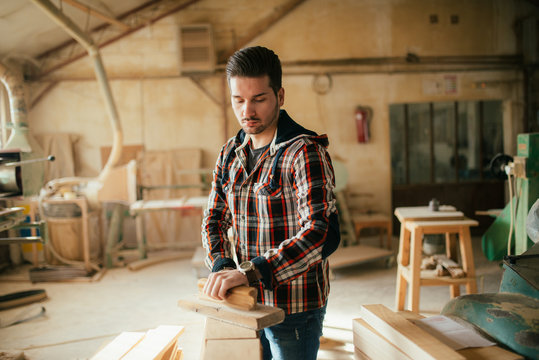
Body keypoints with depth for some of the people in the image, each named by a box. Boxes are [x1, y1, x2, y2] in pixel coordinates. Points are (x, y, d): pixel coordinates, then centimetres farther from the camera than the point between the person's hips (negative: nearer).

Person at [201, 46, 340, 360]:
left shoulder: (305, 151, -18)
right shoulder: (230, 154, 5)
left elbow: (324, 233, -29)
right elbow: (214, 218, 9)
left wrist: (250, 272, -36)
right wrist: (222, 267, -11)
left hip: (294, 307, -6)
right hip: (248, 300, 6)